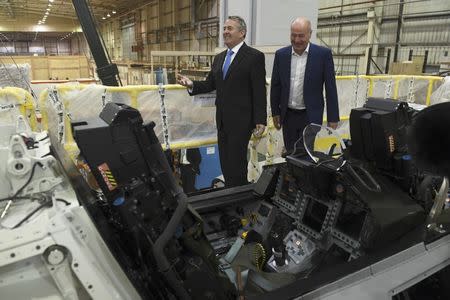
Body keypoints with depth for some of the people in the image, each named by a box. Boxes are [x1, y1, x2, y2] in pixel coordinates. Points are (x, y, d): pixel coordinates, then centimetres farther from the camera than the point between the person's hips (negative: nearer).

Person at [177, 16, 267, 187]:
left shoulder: (254, 57, -8)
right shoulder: (219, 58, 13)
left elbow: (259, 91, -11)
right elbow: (210, 84, 13)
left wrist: (260, 120, -14)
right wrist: (192, 85, -5)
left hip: (241, 120, -7)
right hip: (222, 119, 7)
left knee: (236, 162, -2)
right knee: (225, 161, 14)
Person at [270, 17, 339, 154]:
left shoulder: (323, 54, -6)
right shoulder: (281, 54, 3)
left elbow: (330, 88, -5)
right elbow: (275, 85, 9)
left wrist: (333, 118, -5)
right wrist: (275, 112, 8)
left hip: (311, 116, -3)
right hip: (288, 116, 3)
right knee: (290, 154, 12)